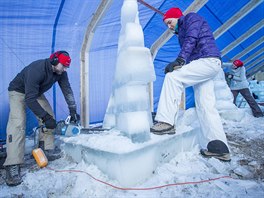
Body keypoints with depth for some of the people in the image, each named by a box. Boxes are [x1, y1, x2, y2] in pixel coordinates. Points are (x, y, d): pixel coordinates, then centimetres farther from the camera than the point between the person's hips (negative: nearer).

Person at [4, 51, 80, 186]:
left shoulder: (60, 72, -17)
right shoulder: (37, 69, -38)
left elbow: (67, 90, -12)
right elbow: (30, 99, -38)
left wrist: (73, 111, -17)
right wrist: (45, 117, -38)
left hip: (36, 92, 7)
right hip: (18, 92, -7)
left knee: (49, 116, -4)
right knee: (18, 124, -21)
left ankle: (46, 149, 4)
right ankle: (13, 166, -23)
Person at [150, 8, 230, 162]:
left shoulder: (192, 17, 6)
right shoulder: (182, 31, 31)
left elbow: (191, 40, -13)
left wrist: (179, 60, -25)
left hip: (208, 61, -9)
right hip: (205, 65, 10)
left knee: (172, 76, -25)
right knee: (205, 107, 0)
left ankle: (167, 122, -30)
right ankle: (219, 148, 1)